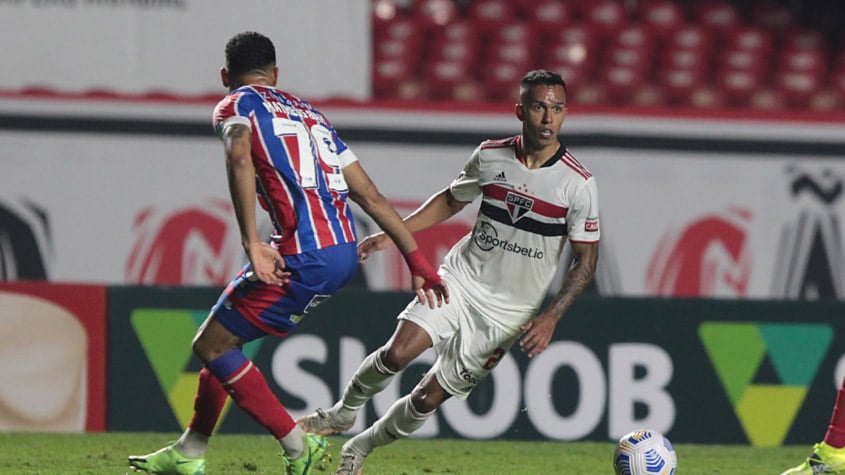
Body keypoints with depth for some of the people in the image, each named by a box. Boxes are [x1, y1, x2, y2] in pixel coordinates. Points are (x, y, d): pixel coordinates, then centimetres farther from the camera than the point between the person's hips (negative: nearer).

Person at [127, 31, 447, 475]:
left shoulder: (236, 105, 4)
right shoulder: (307, 111, 25)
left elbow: (239, 156, -21)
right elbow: (370, 195, 22)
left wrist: (252, 244, -26)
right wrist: (418, 261, 23)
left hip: (305, 257, -8)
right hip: (344, 252, 8)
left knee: (211, 346, 3)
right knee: (225, 333, 22)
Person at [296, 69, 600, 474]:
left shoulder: (579, 185, -13)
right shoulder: (490, 156, -3)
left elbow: (586, 259, -6)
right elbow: (451, 200, 16)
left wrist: (550, 318, -16)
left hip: (508, 313, -2)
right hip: (461, 278, 2)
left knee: (430, 397, -1)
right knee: (397, 353, -19)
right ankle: (342, 414, 7)